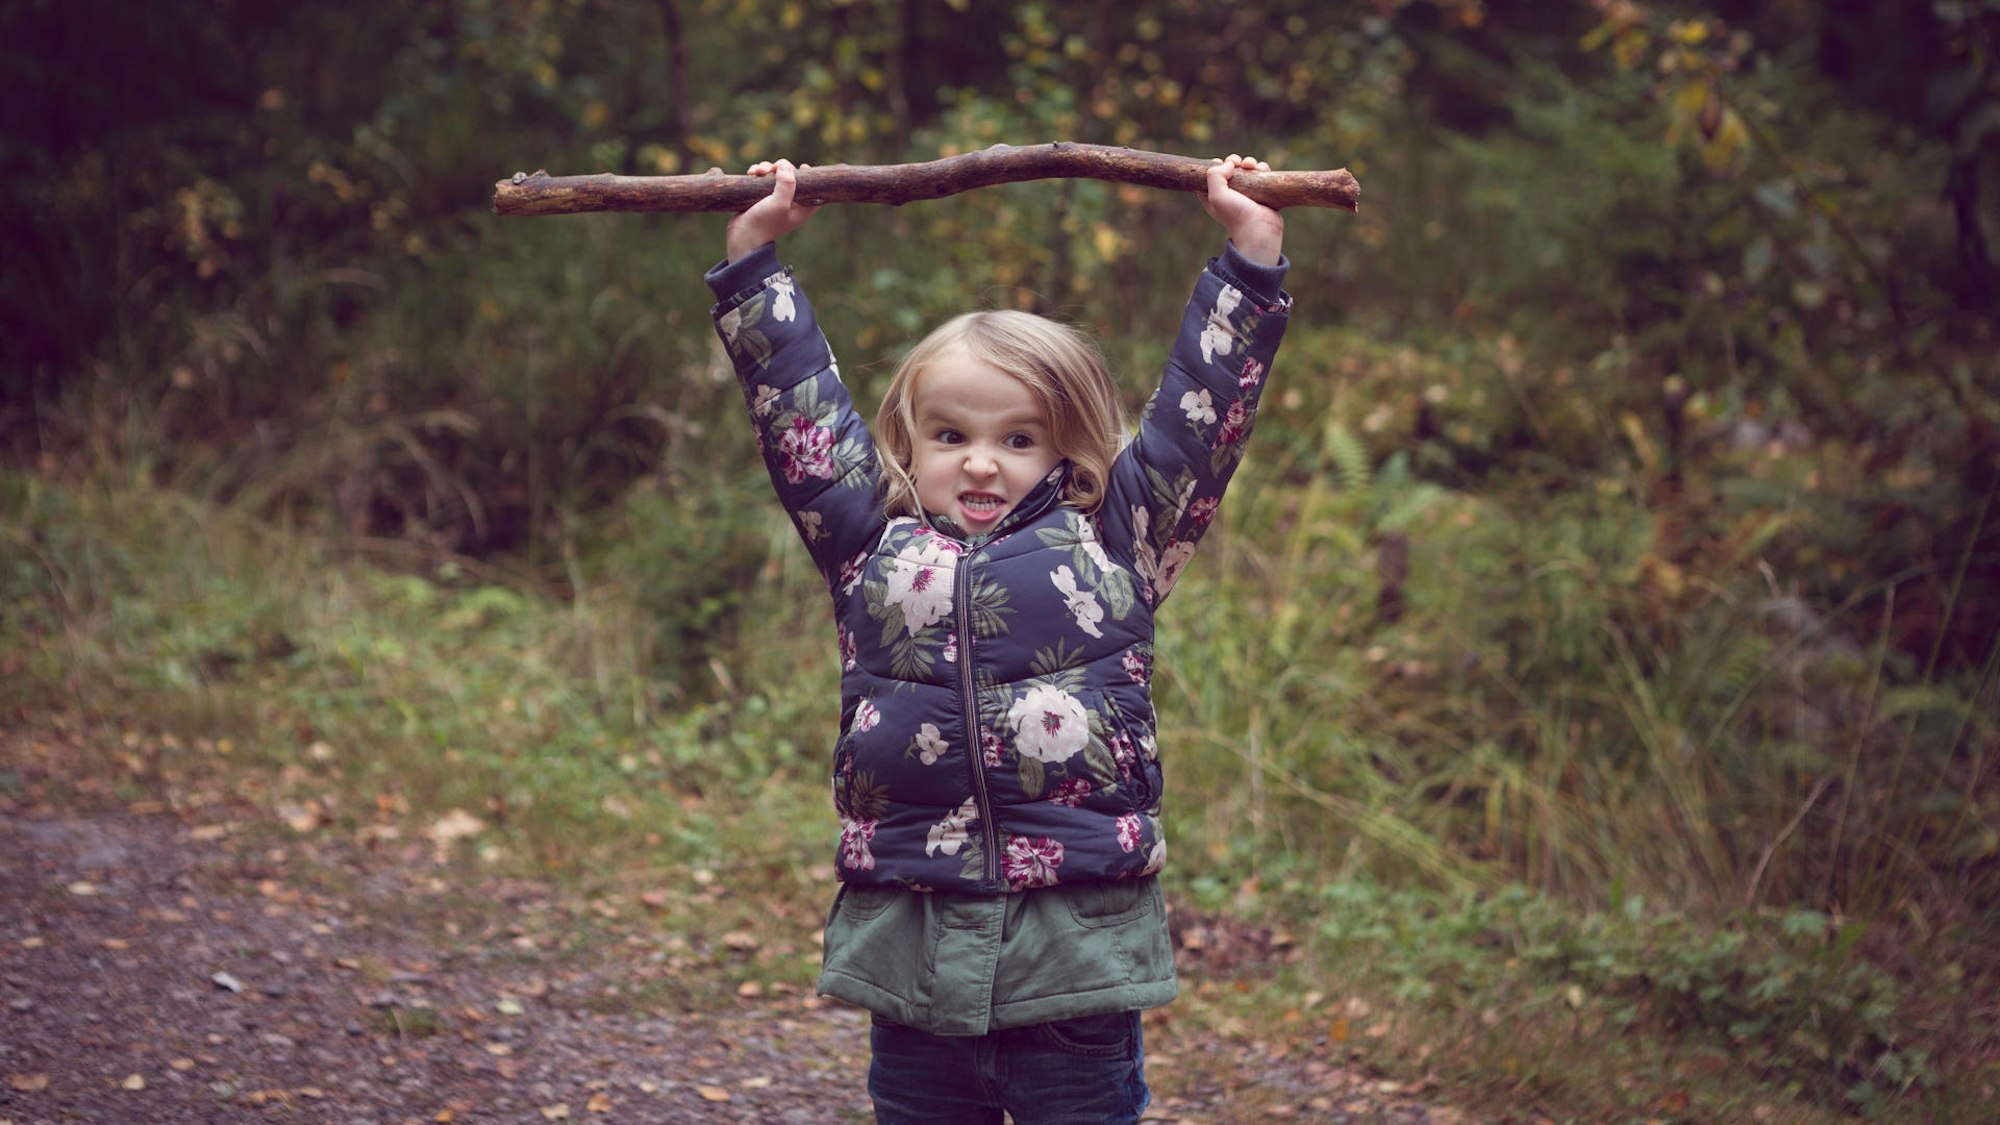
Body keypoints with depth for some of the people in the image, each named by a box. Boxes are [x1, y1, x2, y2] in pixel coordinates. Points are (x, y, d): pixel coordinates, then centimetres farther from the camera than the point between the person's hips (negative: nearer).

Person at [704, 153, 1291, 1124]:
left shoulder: (1111, 544, 5)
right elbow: (797, 403, 15)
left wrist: (1249, 254, 8)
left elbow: (1202, 405, 8)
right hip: (911, 942, 2)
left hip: (1076, 954, -2)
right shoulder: (873, 546, 9)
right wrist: (755, 255, 18)